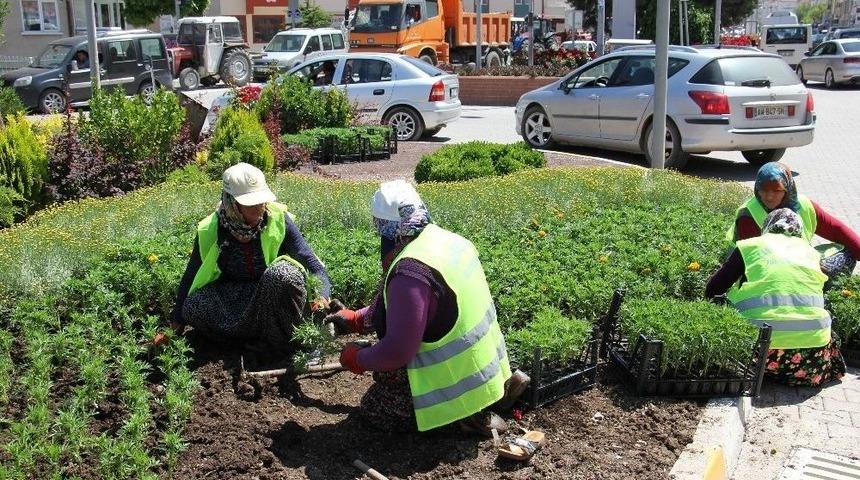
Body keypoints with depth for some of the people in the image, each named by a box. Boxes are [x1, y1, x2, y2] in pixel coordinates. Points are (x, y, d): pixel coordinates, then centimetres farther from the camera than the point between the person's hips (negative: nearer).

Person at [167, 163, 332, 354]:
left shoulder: (278, 219, -16)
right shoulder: (210, 230, -11)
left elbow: (311, 262, -17)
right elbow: (191, 276, 2)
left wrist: (322, 299, -35)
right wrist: (177, 321, 6)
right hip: (235, 299, 2)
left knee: (280, 273, -35)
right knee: (193, 307, -24)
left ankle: (278, 342, -15)